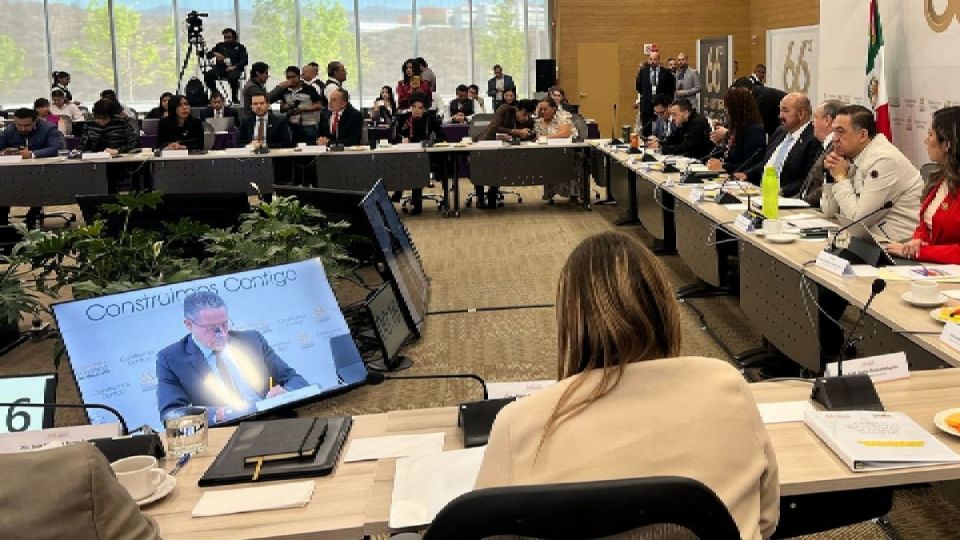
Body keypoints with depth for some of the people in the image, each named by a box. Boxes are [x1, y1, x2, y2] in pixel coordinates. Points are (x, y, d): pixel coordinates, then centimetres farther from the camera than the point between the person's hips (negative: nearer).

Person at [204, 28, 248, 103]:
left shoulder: (240, 47, 13)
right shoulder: (220, 45, 22)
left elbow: (244, 60, -1)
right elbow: (208, 55, 15)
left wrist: (234, 66, -18)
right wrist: (215, 54, -10)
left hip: (234, 69, -3)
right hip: (220, 68, 3)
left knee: (233, 78, -39)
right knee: (207, 76, -26)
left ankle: (234, 97, -14)